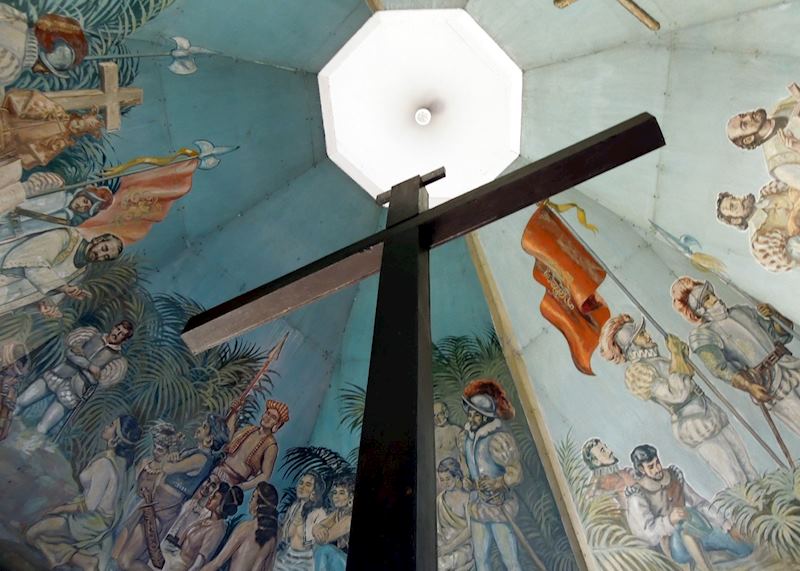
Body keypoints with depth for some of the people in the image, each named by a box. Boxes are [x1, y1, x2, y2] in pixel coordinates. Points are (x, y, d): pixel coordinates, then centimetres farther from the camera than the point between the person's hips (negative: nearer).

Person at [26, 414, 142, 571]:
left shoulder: (105, 463, -32)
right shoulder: (121, 458, -8)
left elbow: (90, 505, -24)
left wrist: (62, 509, -10)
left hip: (93, 521, -8)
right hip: (108, 516, 8)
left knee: (32, 535, 4)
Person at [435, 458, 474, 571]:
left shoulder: (466, 497, -9)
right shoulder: (440, 499, 7)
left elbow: (470, 529, -12)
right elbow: (437, 528, 10)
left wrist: (449, 547, -15)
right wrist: (440, 546, -8)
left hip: (463, 546, -4)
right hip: (444, 546, 4)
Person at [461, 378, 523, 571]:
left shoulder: (498, 438, -20)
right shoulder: (468, 435, 3)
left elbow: (516, 473, -24)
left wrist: (497, 484, -37)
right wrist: (470, 483, 0)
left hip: (499, 507, -7)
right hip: (477, 506, 7)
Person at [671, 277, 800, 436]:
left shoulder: (742, 311, 15)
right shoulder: (703, 333, -5)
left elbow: (785, 334, 21)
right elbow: (718, 366, -22)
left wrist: (773, 314, 2)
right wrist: (748, 386, -36)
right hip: (771, 386, -6)